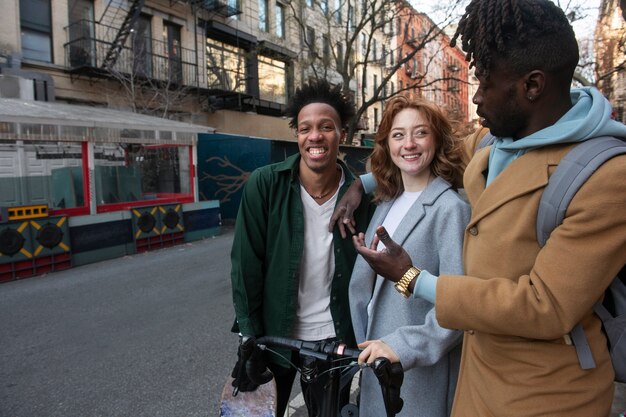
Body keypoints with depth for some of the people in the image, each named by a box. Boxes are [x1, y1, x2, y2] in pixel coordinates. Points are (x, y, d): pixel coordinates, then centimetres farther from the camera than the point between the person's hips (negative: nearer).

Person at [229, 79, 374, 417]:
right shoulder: (264, 184, -15)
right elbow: (246, 265, -12)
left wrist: (354, 339, -1)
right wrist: (250, 339, -10)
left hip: (332, 339, 1)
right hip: (272, 335, -1)